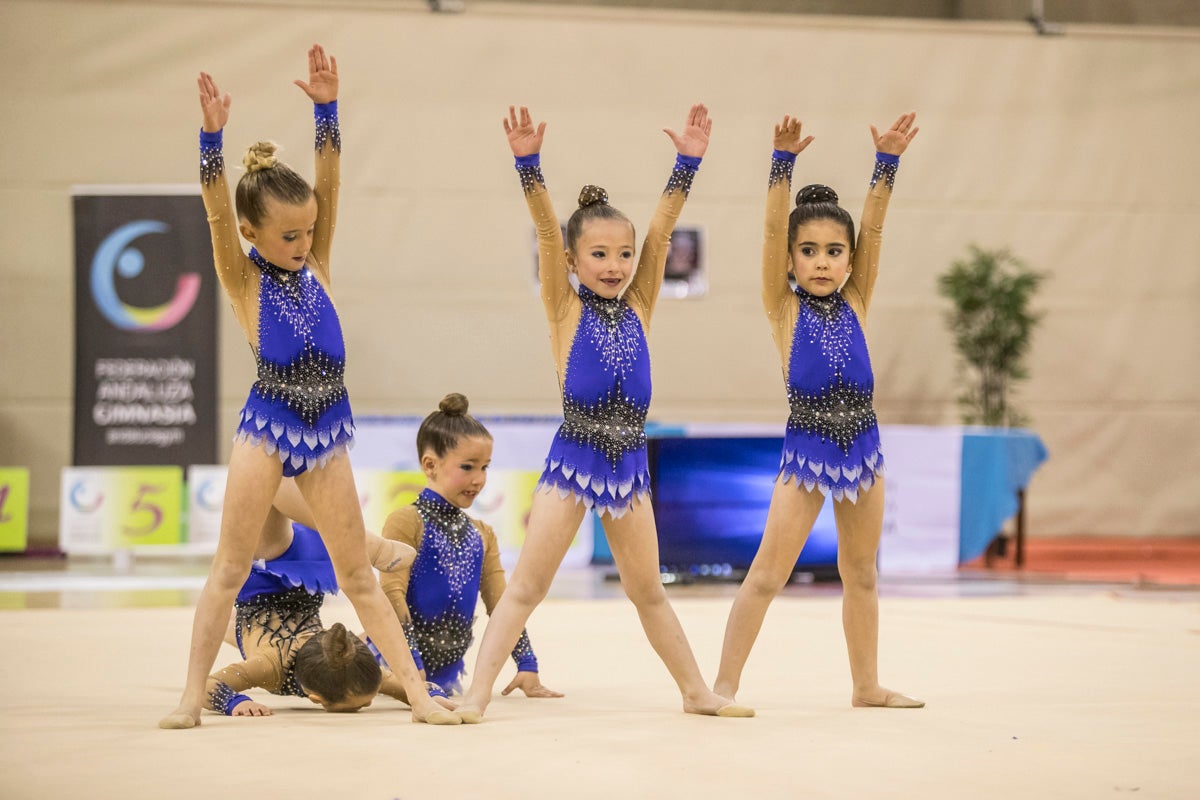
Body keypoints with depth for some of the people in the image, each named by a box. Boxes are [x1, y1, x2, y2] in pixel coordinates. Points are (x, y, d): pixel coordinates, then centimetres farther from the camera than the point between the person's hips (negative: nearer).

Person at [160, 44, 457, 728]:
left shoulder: (315, 266, 5)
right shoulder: (243, 280, -4)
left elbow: (329, 186, -3)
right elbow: (218, 215, -19)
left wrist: (327, 108, -12)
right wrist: (214, 137, -31)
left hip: (328, 430, 3)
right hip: (269, 424, -3)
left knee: (358, 573, 7)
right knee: (230, 566, 0)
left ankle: (419, 691, 5)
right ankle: (193, 695, 5)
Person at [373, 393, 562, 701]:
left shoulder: (481, 535, 12)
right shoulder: (405, 522, -10)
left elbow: (501, 603, 13)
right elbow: (392, 595, -17)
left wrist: (527, 665, 2)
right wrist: (412, 666, -25)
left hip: (448, 670, 6)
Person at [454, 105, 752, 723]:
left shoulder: (638, 307, 7)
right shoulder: (565, 310, -1)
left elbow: (661, 231, 0)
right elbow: (547, 233, -13)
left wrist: (688, 162, -7)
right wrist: (528, 163, -24)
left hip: (629, 462, 4)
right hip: (573, 458, -4)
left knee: (648, 590, 16)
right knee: (526, 584, -7)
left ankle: (697, 692, 25)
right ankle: (476, 694, -10)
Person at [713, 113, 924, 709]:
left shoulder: (855, 303, 5)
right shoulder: (784, 308, -3)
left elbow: (872, 229, -3)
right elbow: (773, 231, -14)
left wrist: (887, 162, -12)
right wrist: (783, 162, -23)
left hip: (862, 445, 4)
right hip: (807, 448, -4)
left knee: (861, 575, 15)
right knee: (767, 574, -6)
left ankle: (867, 685, 25)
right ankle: (724, 684, -3)